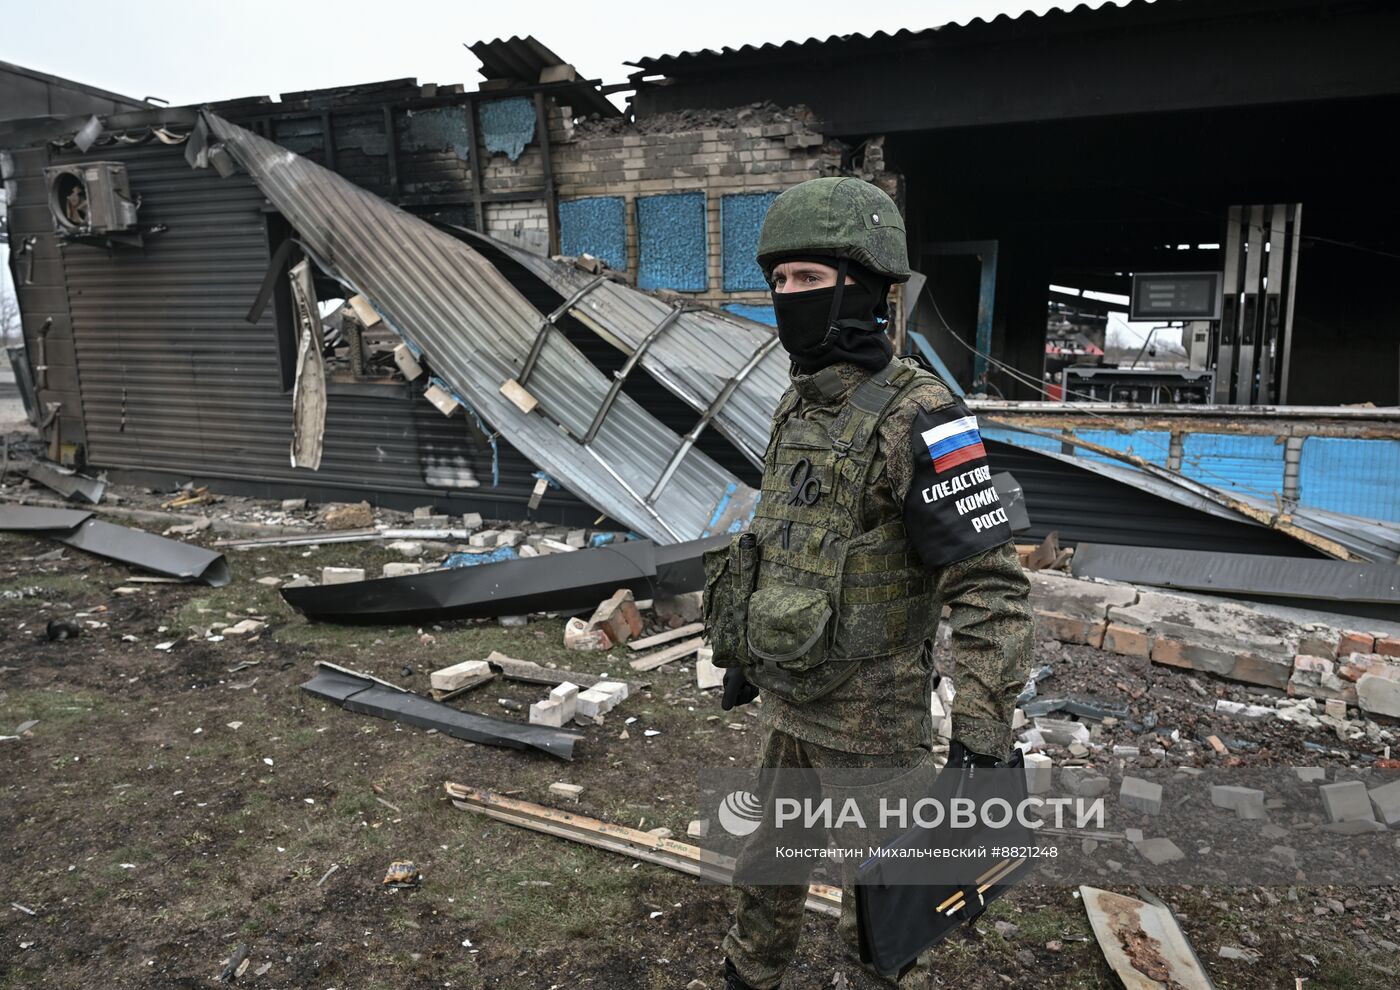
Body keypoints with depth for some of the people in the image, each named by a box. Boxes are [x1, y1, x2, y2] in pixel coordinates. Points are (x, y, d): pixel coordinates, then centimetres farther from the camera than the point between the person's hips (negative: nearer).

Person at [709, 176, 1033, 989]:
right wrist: (749, 653, 21)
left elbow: (991, 586, -24)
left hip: (872, 723, -7)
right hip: (790, 703, 8)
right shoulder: (800, 406, 4)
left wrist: (982, 739, -26)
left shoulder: (916, 418, -22)